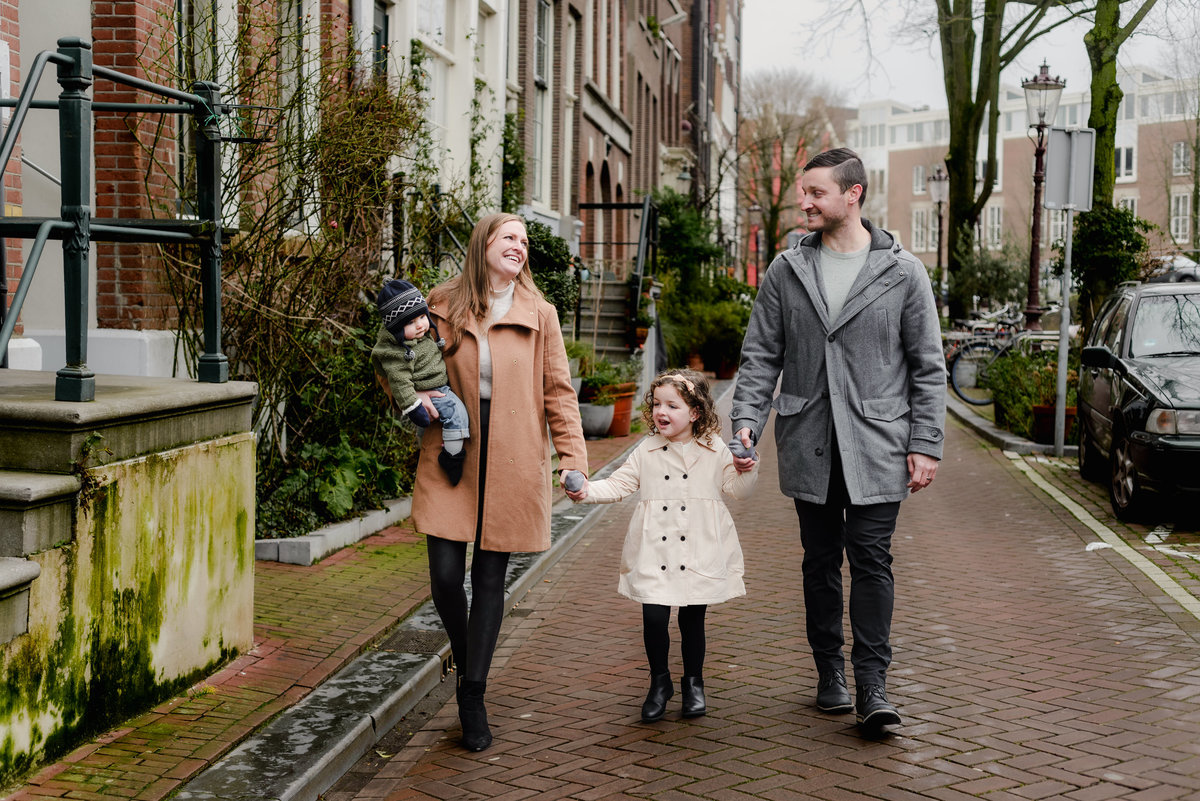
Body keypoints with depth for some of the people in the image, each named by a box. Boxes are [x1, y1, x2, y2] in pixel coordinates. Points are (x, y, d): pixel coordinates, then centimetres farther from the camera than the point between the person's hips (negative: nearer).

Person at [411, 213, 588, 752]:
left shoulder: (539, 314, 4)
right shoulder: (443, 304, 4)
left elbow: (558, 391, 5)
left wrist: (573, 459, -3)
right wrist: (415, 395, -7)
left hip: (512, 463, 0)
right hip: (450, 455, 0)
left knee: (490, 578, 4)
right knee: (446, 574, -4)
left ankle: (473, 696, 15)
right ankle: (465, 663, 26)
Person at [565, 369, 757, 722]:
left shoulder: (715, 451, 3)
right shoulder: (647, 451, 6)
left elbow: (737, 488, 4)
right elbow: (619, 484, 7)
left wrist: (746, 470, -15)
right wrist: (587, 490, -8)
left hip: (699, 555, -1)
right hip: (654, 555, 1)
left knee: (692, 618, 6)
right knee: (653, 617, -5)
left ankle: (693, 683, 27)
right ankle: (659, 682, 17)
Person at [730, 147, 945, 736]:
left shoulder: (902, 273, 1)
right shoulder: (786, 270, 6)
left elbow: (928, 366, 3)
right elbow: (761, 355, 6)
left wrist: (925, 443, -3)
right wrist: (746, 421, -7)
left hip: (876, 445, -2)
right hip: (808, 443, 2)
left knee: (871, 559, -5)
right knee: (821, 560, 10)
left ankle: (872, 685, -1)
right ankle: (830, 672, 22)